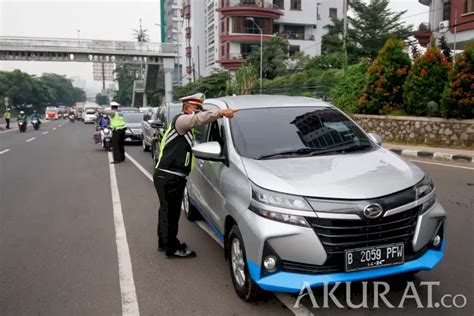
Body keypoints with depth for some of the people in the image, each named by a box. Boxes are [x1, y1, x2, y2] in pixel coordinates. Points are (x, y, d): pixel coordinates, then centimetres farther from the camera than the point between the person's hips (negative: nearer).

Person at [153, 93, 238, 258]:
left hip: (170, 176, 11)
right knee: (170, 212, -3)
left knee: (167, 210, 19)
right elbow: (198, 119, -31)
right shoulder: (180, 120, -11)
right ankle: (172, 248, 5)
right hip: (168, 177, -11)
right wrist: (220, 112, -41)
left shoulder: (185, 127, 22)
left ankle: (164, 242, 32)